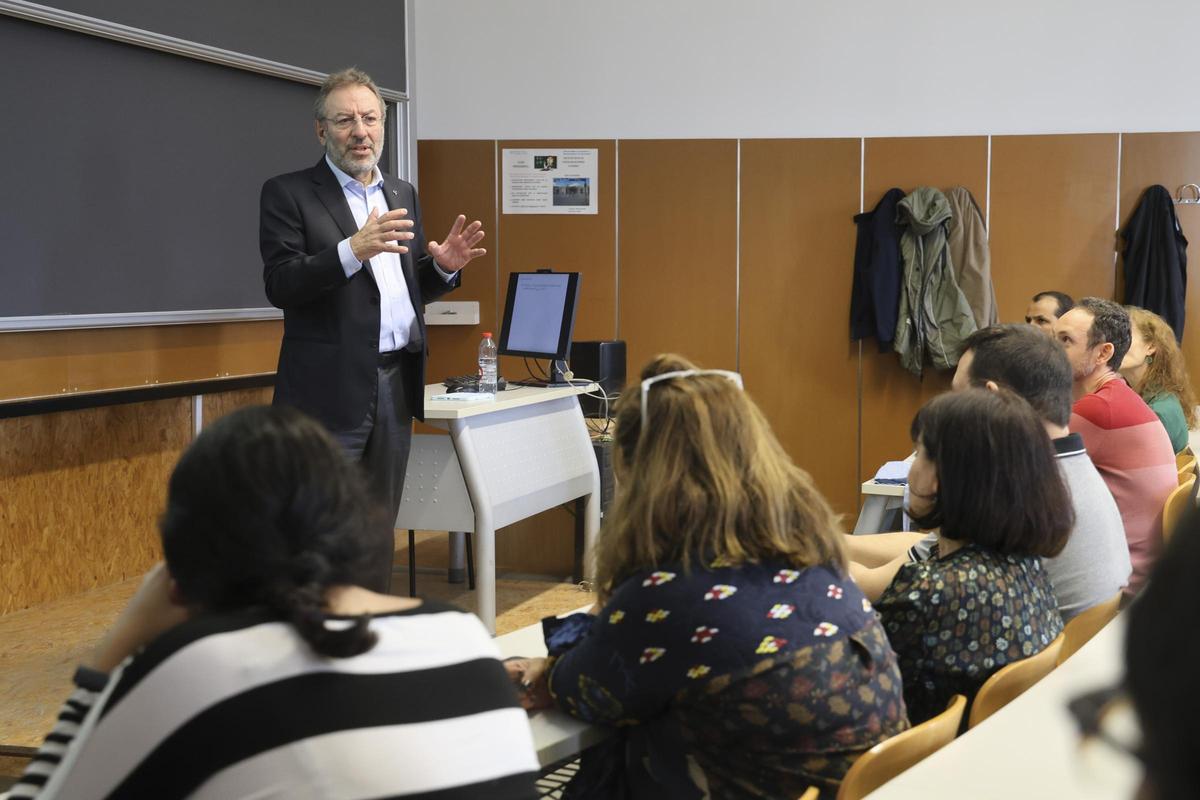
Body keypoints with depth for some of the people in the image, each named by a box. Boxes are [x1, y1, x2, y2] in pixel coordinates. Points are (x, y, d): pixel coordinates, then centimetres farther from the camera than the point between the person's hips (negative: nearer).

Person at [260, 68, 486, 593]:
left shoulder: (403, 195, 16)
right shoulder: (288, 194, -2)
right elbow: (280, 285, -14)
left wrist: (442, 266, -1)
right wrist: (352, 250, -27)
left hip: (395, 387, 6)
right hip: (332, 392, -6)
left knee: (379, 533, 12)